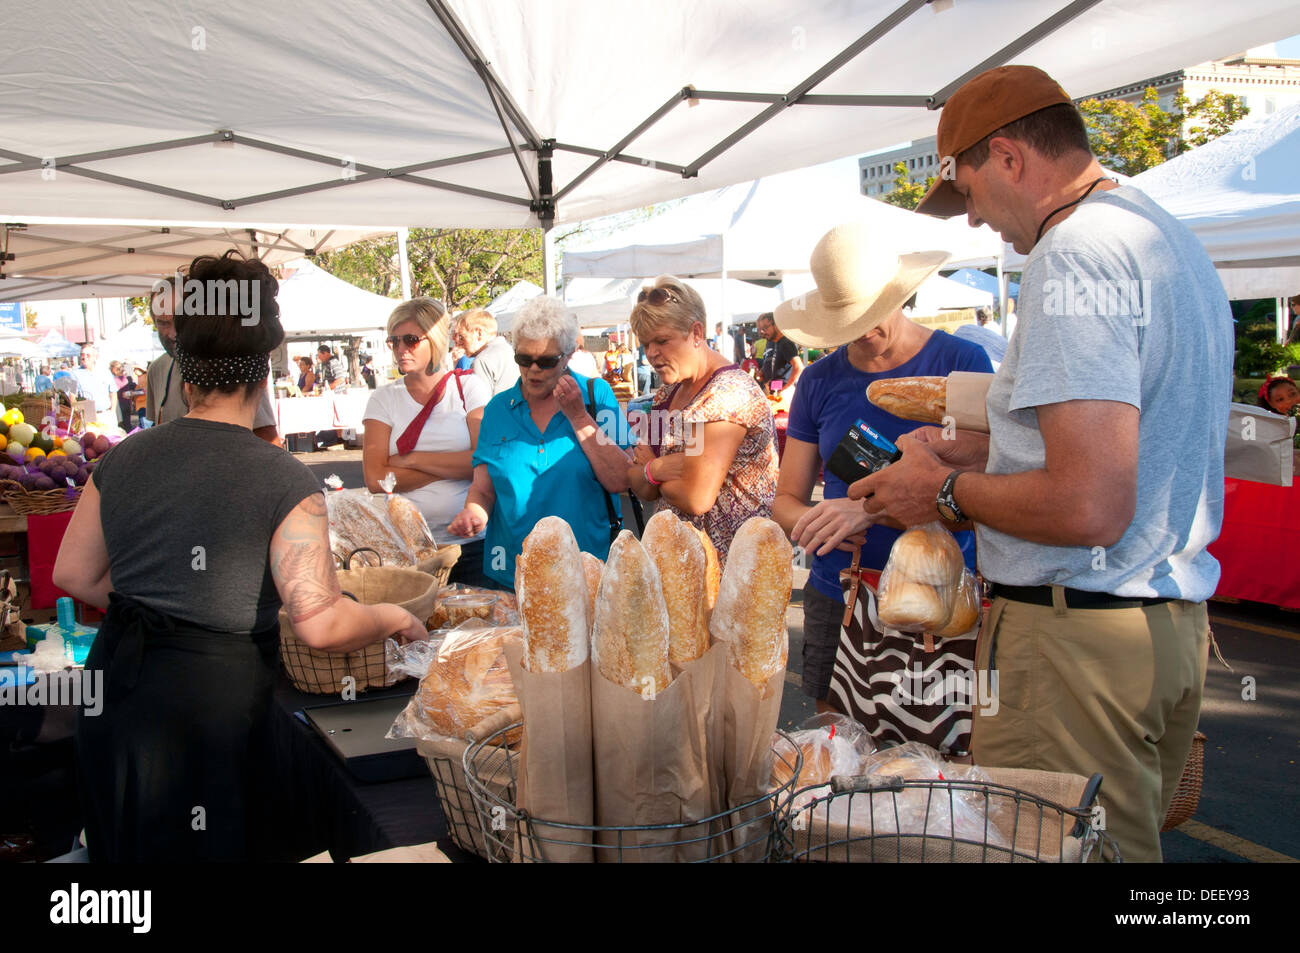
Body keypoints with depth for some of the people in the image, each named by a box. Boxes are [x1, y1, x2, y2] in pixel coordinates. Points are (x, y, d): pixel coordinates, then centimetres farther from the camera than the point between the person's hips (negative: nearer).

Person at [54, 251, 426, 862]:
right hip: (208, 709, -5)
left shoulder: (121, 461, 0)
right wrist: (392, 618, -5)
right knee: (210, 850, 14)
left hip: (112, 685, 5)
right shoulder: (285, 483, -16)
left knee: (123, 848, 24)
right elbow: (321, 625, -22)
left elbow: (73, 574, 10)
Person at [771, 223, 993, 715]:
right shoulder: (820, 381, 7)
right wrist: (813, 525, -14)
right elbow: (786, 500, 9)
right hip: (835, 600, 3)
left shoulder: (961, 362, -4)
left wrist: (871, 508, -22)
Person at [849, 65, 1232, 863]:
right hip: (1177, 616, 10)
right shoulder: (1174, 241, 14)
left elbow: (1088, 509, -27)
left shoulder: (1074, 253, -18)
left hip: (1077, 640, -10)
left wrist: (947, 491, -10)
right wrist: (981, 447, 20)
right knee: (1129, 839, 19)